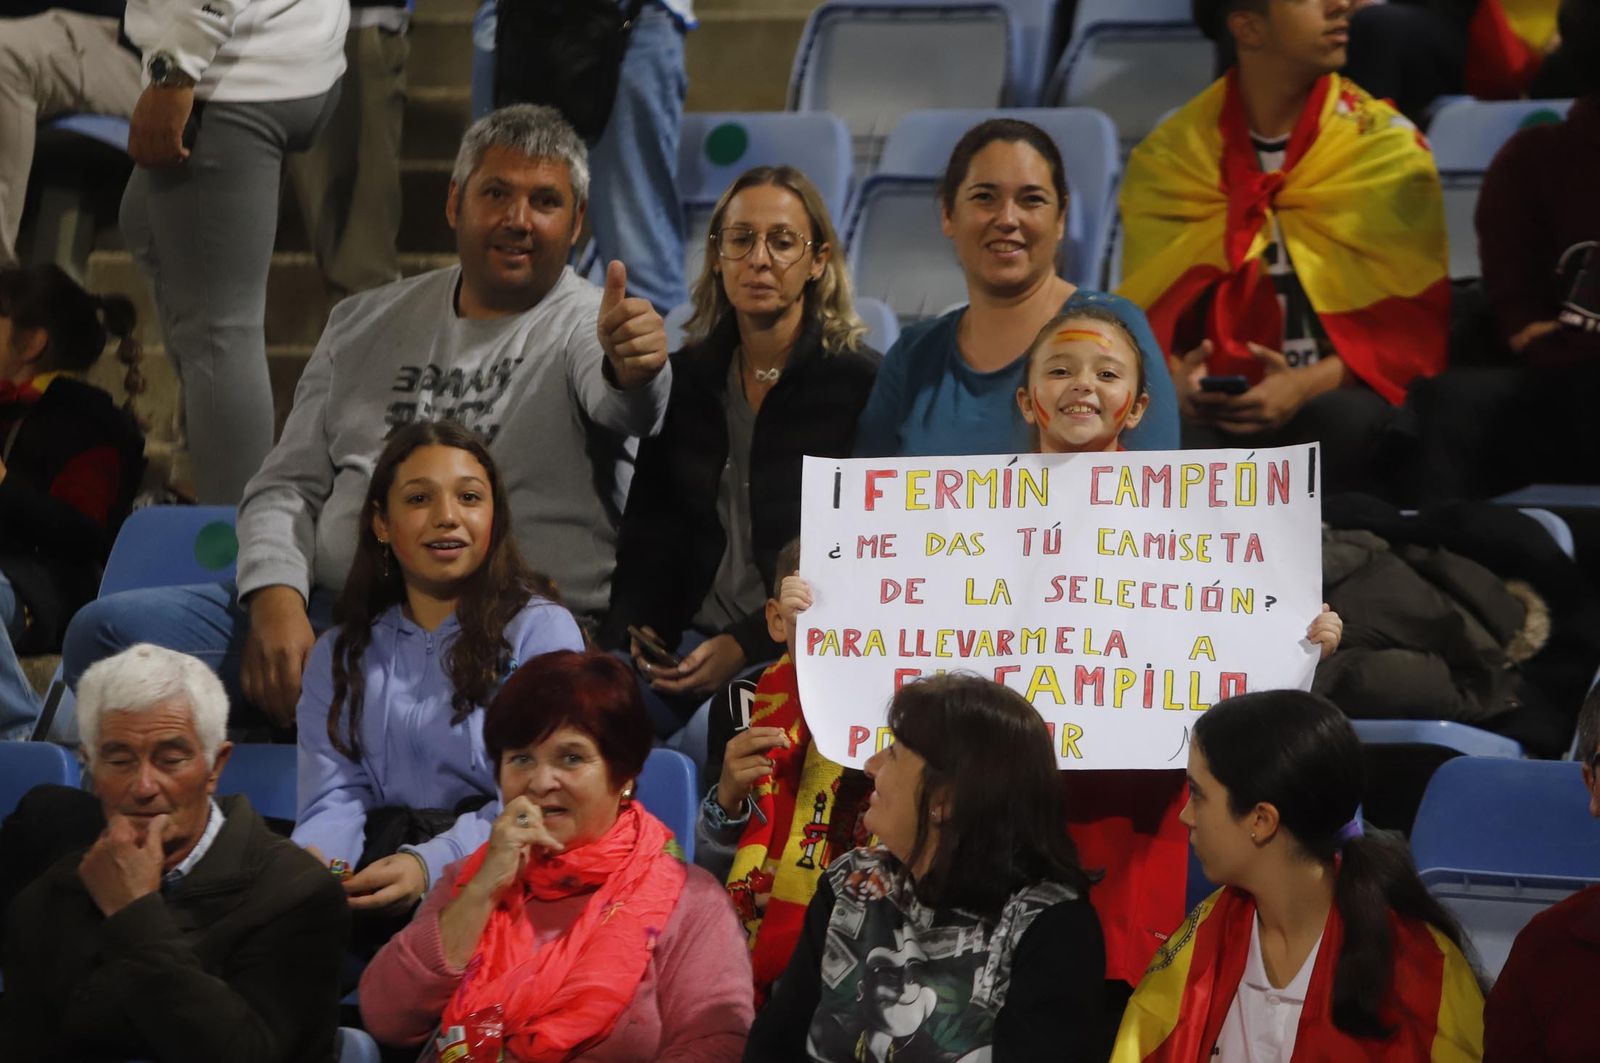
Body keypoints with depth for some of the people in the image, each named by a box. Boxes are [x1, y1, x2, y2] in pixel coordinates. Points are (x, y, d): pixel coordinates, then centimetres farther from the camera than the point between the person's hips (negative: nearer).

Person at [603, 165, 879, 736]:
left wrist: (747, 646, -15)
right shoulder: (686, 376, 13)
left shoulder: (861, 383, -3)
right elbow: (648, 525, 15)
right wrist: (637, 627, -5)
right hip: (691, 639, 4)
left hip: (798, 649, -4)